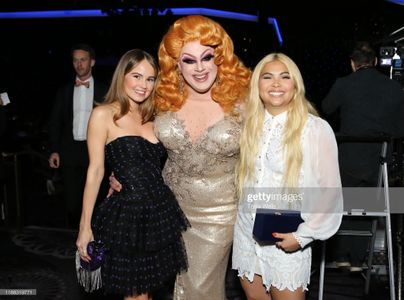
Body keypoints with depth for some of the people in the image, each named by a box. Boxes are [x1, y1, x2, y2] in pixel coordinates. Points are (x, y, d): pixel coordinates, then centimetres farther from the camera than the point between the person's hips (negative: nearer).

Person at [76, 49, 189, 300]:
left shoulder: (150, 117, 12)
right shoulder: (104, 114, -6)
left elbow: (154, 168, 13)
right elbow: (96, 171, -8)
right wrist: (85, 226, -8)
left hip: (161, 212, 6)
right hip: (128, 215, -6)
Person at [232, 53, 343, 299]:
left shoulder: (316, 128, -11)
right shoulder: (250, 125, 4)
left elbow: (329, 192, -10)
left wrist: (303, 235, -12)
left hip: (287, 241, -4)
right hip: (246, 235, 4)